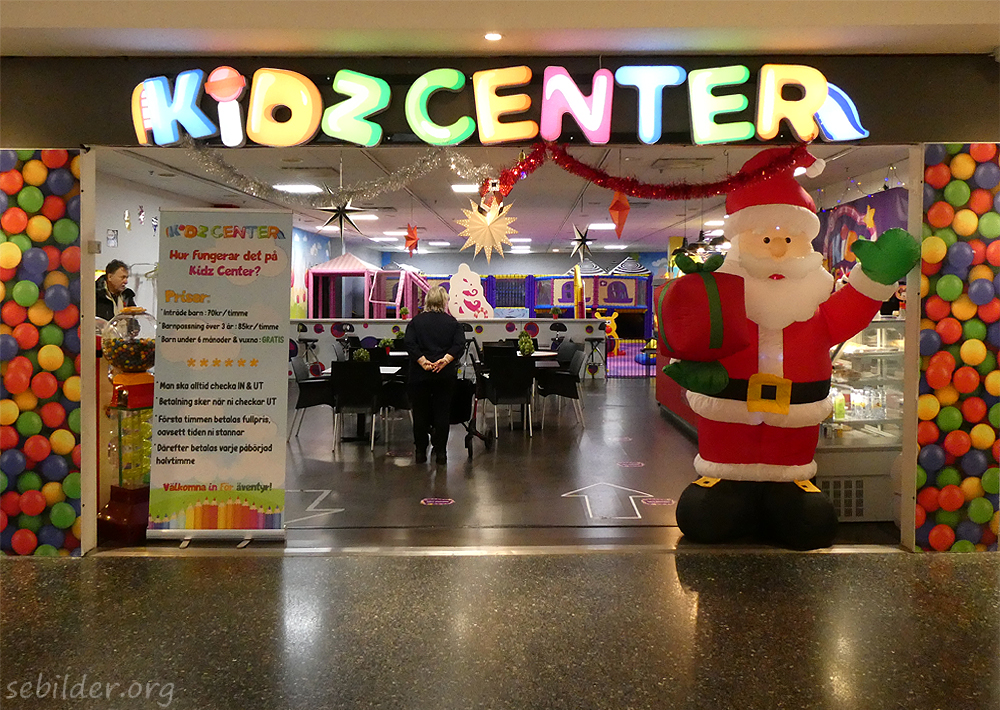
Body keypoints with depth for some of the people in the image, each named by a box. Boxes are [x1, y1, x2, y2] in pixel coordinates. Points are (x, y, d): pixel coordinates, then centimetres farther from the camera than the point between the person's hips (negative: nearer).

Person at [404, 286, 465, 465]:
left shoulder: (416, 321, 2)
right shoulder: (452, 322, 3)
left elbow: (409, 343, -10)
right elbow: (459, 345, -10)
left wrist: (423, 362, -15)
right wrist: (444, 361, -16)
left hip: (420, 374, 0)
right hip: (445, 375, 0)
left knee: (420, 412, 8)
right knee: (442, 412, 6)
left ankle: (421, 452, 13)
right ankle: (440, 452, 7)